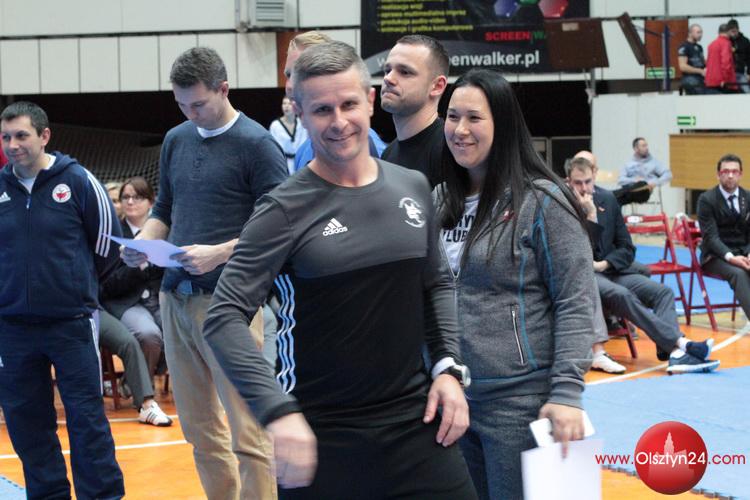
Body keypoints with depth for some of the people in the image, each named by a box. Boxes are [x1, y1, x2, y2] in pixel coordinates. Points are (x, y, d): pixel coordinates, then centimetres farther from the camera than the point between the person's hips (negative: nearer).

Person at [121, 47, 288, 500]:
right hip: (176, 297, 7)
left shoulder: (257, 144, -6)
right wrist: (144, 241, 2)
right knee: (199, 428, 12)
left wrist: (220, 253, -20)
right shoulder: (176, 140, 13)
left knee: (246, 431, -6)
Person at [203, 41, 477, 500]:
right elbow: (225, 318, -16)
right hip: (319, 433, -4)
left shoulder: (413, 189, 6)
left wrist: (449, 367, 4)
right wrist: (278, 410, -28)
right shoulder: (286, 210, -10)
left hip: (415, 419, 4)